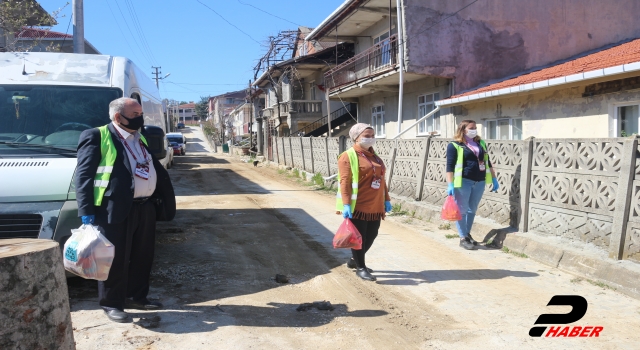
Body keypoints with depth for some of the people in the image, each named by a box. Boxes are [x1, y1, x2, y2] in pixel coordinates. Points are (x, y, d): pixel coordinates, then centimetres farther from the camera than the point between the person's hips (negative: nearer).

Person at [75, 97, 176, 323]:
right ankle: (111, 303, 18)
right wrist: (87, 212, -18)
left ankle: (136, 297, 30)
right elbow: (83, 176, -11)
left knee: (143, 257, 15)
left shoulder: (141, 139, 17)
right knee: (116, 259, 2)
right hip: (116, 210, -7)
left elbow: (157, 170, 21)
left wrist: (167, 199, 15)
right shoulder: (96, 137, -6)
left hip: (145, 207, 8)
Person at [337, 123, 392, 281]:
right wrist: (346, 204, -22)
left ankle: (354, 260, 34)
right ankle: (360, 268, 16)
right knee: (359, 237, 1)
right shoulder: (348, 156, -10)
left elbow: (381, 179, 19)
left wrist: (386, 199, 15)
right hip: (358, 206, -8)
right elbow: (345, 182, -16)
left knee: (371, 235, 15)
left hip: (375, 206, 8)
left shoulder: (374, 155, 16)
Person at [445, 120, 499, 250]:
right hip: (463, 181, -6)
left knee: (472, 209, 15)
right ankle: (463, 238, 9)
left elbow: (487, 162, 19)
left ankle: (467, 234, 29)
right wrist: (450, 184, -16)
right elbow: (450, 166, -9)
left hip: (479, 182, 6)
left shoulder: (481, 143, 14)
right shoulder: (454, 145, -5)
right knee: (462, 210, 2)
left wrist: (494, 179, 15)